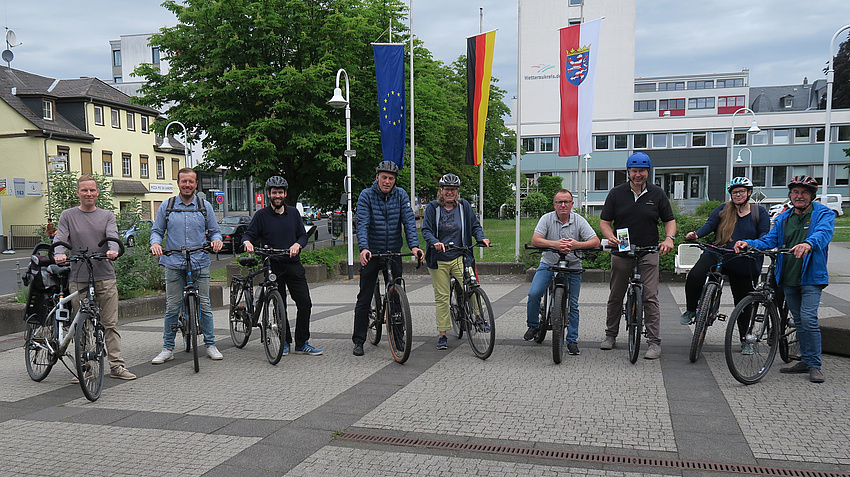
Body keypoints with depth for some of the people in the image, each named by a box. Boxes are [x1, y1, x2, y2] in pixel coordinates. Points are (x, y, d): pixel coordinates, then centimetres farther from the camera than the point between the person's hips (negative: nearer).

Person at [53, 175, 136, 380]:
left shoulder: (107, 215, 11)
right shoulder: (68, 216, 10)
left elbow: (112, 235, -4)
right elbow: (60, 238, -1)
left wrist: (112, 250, -27)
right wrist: (59, 253, -24)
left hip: (105, 278, 0)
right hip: (78, 279, 0)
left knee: (110, 324, 1)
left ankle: (116, 365, 5)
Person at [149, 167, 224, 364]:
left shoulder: (205, 206, 9)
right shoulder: (167, 206, 7)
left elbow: (214, 230, 12)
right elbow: (157, 230, 10)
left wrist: (217, 240, -10)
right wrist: (155, 242, -11)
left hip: (200, 264, 0)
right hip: (174, 264, 0)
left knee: (204, 306, 2)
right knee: (172, 307, 2)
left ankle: (210, 345, 14)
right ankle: (168, 349, 12)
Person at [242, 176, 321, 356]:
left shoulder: (293, 213, 11)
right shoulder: (261, 215, 3)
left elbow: (303, 235, 13)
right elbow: (249, 234, 1)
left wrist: (297, 244, -8)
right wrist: (247, 242, -22)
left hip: (293, 264, 2)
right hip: (273, 265, -2)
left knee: (305, 303, -4)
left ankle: (302, 343, 7)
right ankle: (284, 342, 19)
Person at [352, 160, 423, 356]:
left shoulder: (401, 195, -1)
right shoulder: (366, 195, -7)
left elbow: (409, 221, -9)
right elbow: (362, 224, -17)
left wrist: (414, 245, -24)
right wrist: (364, 248, -32)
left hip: (394, 252, 2)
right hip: (371, 253, -2)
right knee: (364, 298, 3)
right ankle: (358, 340, 12)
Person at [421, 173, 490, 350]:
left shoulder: (464, 206, 7)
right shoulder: (433, 207, 2)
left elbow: (475, 225, 10)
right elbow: (426, 230, -5)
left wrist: (481, 238, -11)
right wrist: (435, 242, -25)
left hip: (460, 257, 0)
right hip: (439, 259, 0)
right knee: (442, 297, 3)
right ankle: (442, 335, 13)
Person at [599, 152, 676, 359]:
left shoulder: (657, 194, 4)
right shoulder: (616, 193, 3)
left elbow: (670, 220, 8)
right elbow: (604, 221, 4)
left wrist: (669, 238, -12)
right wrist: (610, 237, -16)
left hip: (648, 253, -1)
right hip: (621, 253, 1)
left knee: (650, 298, -7)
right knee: (615, 297, 11)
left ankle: (654, 342, -3)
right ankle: (610, 335, 27)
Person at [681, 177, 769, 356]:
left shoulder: (760, 212, 6)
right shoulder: (723, 210, 8)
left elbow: (764, 235, -2)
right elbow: (709, 224, -5)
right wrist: (696, 234, -27)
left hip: (745, 264, 0)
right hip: (717, 255, 0)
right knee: (694, 277, -28)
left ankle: (746, 340, 27)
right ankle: (690, 310, -5)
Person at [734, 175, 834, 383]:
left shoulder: (824, 214, -3)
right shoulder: (783, 218, 13)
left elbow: (823, 233, -24)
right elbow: (769, 240, 4)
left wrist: (808, 244, -47)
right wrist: (748, 244, -18)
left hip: (811, 276, -5)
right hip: (788, 278, 5)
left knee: (808, 319, -14)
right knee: (799, 321, 12)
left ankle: (815, 365, -3)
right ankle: (806, 361, 23)